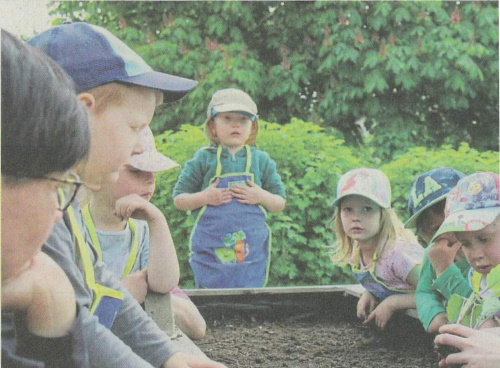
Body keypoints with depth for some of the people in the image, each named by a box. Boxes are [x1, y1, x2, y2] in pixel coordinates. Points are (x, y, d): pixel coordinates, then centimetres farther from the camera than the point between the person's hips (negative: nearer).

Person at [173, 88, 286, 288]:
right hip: (210, 249, -1)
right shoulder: (203, 159, 2)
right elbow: (179, 199, 5)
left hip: (251, 248, 2)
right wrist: (204, 197, -12)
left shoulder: (261, 160, 7)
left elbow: (280, 203, 11)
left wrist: (262, 196, -9)